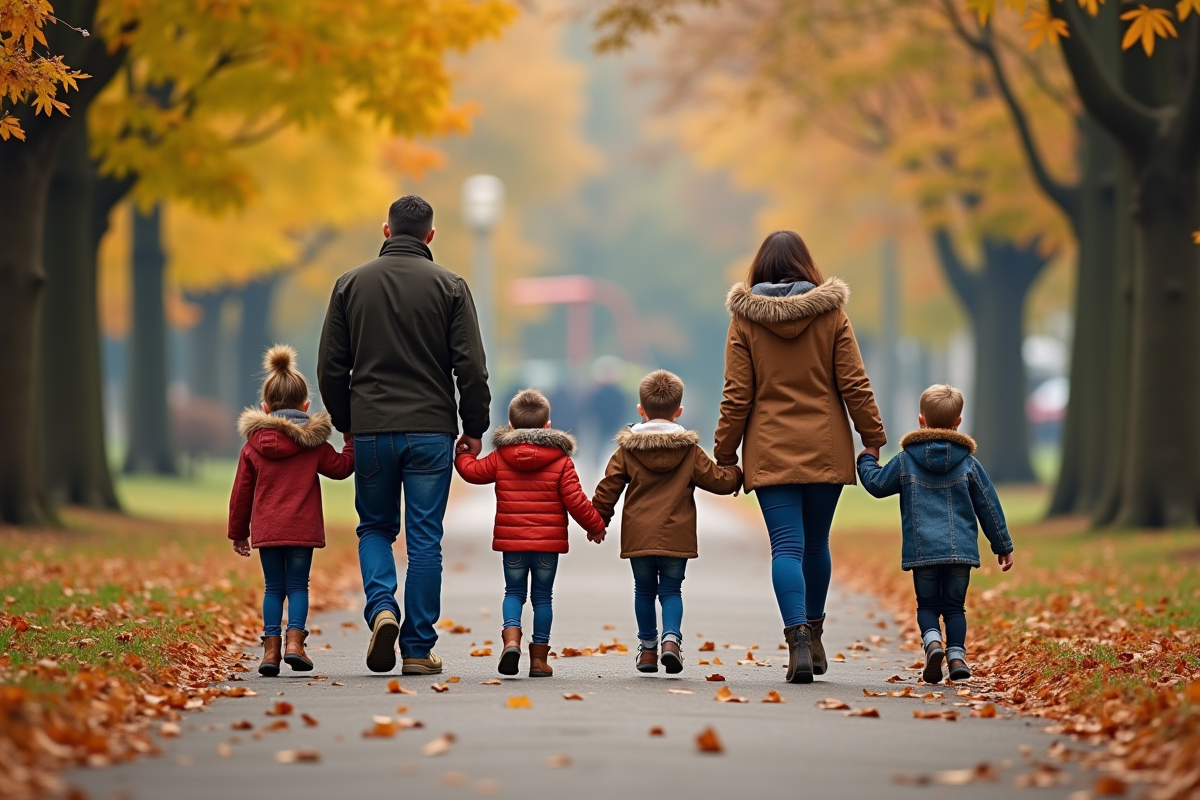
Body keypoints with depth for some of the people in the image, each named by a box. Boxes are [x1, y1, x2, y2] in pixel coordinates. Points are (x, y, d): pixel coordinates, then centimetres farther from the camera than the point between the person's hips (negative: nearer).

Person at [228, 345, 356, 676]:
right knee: (298, 585, 6)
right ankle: (295, 639, -9)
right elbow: (341, 466, 9)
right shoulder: (313, 443, 0)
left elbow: (241, 493, 8)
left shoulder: (253, 445, 5)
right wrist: (353, 441, 24)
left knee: (273, 587, 9)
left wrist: (238, 532, 16)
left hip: (266, 530, 1)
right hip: (302, 528, -1)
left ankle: (271, 646, 2)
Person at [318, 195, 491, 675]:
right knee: (424, 539, 4)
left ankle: (382, 608, -9)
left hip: (370, 431, 1)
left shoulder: (351, 284, 4)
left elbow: (330, 369, 5)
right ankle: (418, 648, 3)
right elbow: (470, 367, -4)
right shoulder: (449, 286, 0)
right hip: (430, 431, -1)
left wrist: (346, 424, 17)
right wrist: (475, 428, 6)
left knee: (375, 527, 16)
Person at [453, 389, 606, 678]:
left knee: (514, 592, 14)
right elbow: (575, 501, -6)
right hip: (549, 542, -1)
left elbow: (472, 470, 11)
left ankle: (511, 638, -13)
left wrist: (462, 453, 33)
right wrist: (596, 525, 8)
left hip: (512, 542, 1)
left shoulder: (499, 458, 0)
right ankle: (539, 657, 8)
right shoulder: (561, 461, -4)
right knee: (543, 596, 9)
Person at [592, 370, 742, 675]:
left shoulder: (627, 450, 1)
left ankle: (648, 647, 18)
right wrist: (738, 475, 27)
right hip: (676, 536, 0)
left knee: (644, 590, 14)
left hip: (638, 536, 1)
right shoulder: (690, 451, 1)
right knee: (671, 590, 7)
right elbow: (719, 480, 6)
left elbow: (608, 487, 1)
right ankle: (671, 637, -15)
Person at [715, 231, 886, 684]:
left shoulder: (745, 319, -3)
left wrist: (725, 455, 4)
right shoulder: (831, 314, -1)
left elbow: (737, 396, -3)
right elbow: (854, 385, -2)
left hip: (770, 452, -1)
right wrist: (874, 440, 6)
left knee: (787, 546, -5)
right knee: (816, 544, 16)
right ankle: (813, 635, 28)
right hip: (825, 450, 1)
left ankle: (798, 637, -20)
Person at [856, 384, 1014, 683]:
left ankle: (932, 640, -18)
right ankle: (957, 655, -6)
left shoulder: (905, 461, 2)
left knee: (927, 605, 8)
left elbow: (877, 484, 14)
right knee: (954, 606, 9)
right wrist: (1003, 546, 16)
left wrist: (867, 460, 35)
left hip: (922, 551, -1)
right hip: (961, 550, 1)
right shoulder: (968, 463, 5)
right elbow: (989, 506, 9)